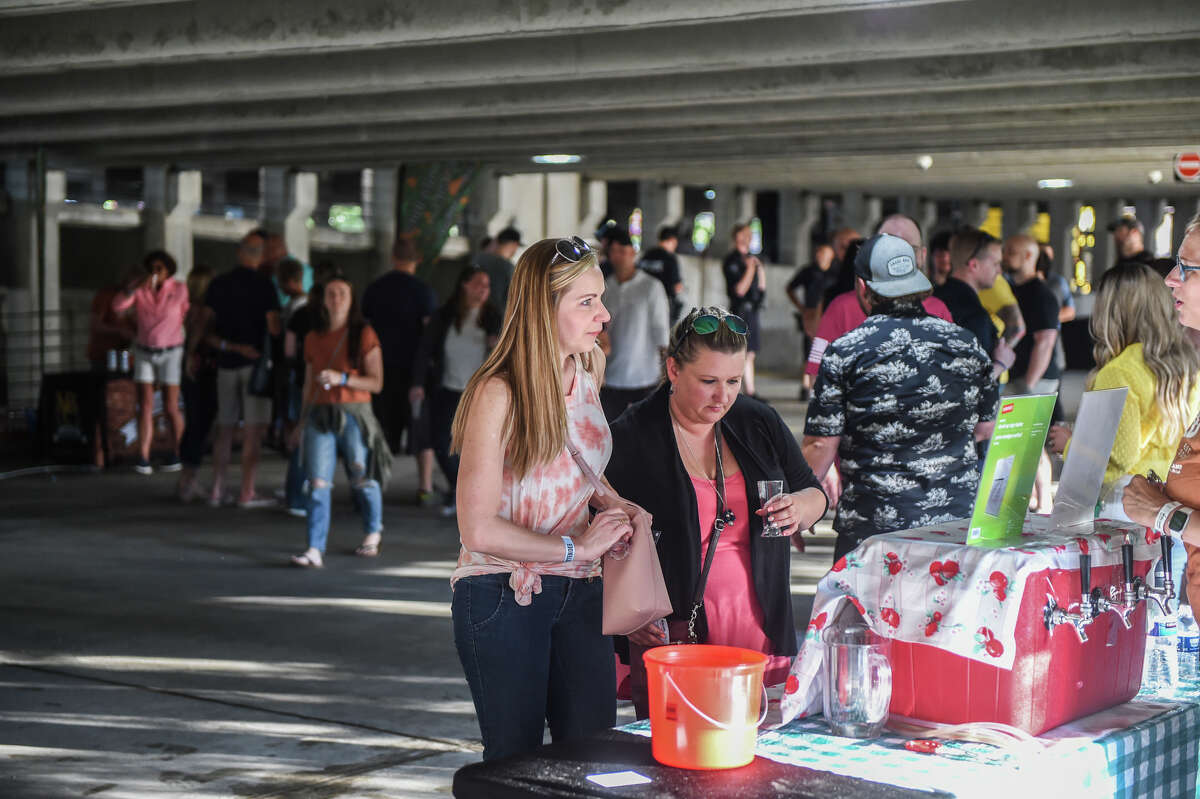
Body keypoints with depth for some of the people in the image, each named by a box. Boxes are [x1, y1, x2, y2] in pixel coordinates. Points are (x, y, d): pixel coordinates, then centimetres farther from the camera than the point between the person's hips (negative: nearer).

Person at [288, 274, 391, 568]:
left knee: (363, 479, 5)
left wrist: (341, 378, -17)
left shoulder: (364, 335, 0)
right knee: (318, 483, -8)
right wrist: (301, 423, 20)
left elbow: (376, 383, -4)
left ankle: (373, 532, 33)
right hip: (319, 414, 3)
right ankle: (315, 550, -10)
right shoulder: (313, 338, 12)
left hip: (353, 414, -3)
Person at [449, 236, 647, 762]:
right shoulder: (498, 393, -18)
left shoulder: (586, 372, 4)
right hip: (503, 597, -6)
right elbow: (478, 529, -22)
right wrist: (576, 548, -16)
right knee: (516, 762, 5)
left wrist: (615, 504, 4)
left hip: (578, 592, 6)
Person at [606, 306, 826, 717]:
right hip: (673, 638, -4)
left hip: (761, 635, 4)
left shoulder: (760, 422, 8)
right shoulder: (631, 438, -5)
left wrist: (800, 507, -5)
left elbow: (815, 494, 19)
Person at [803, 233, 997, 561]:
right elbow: (985, 428, 16)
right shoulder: (965, 344, 5)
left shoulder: (844, 353, -7)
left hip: (873, 525, -3)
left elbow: (821, 447, -7)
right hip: (958, 517, 4)